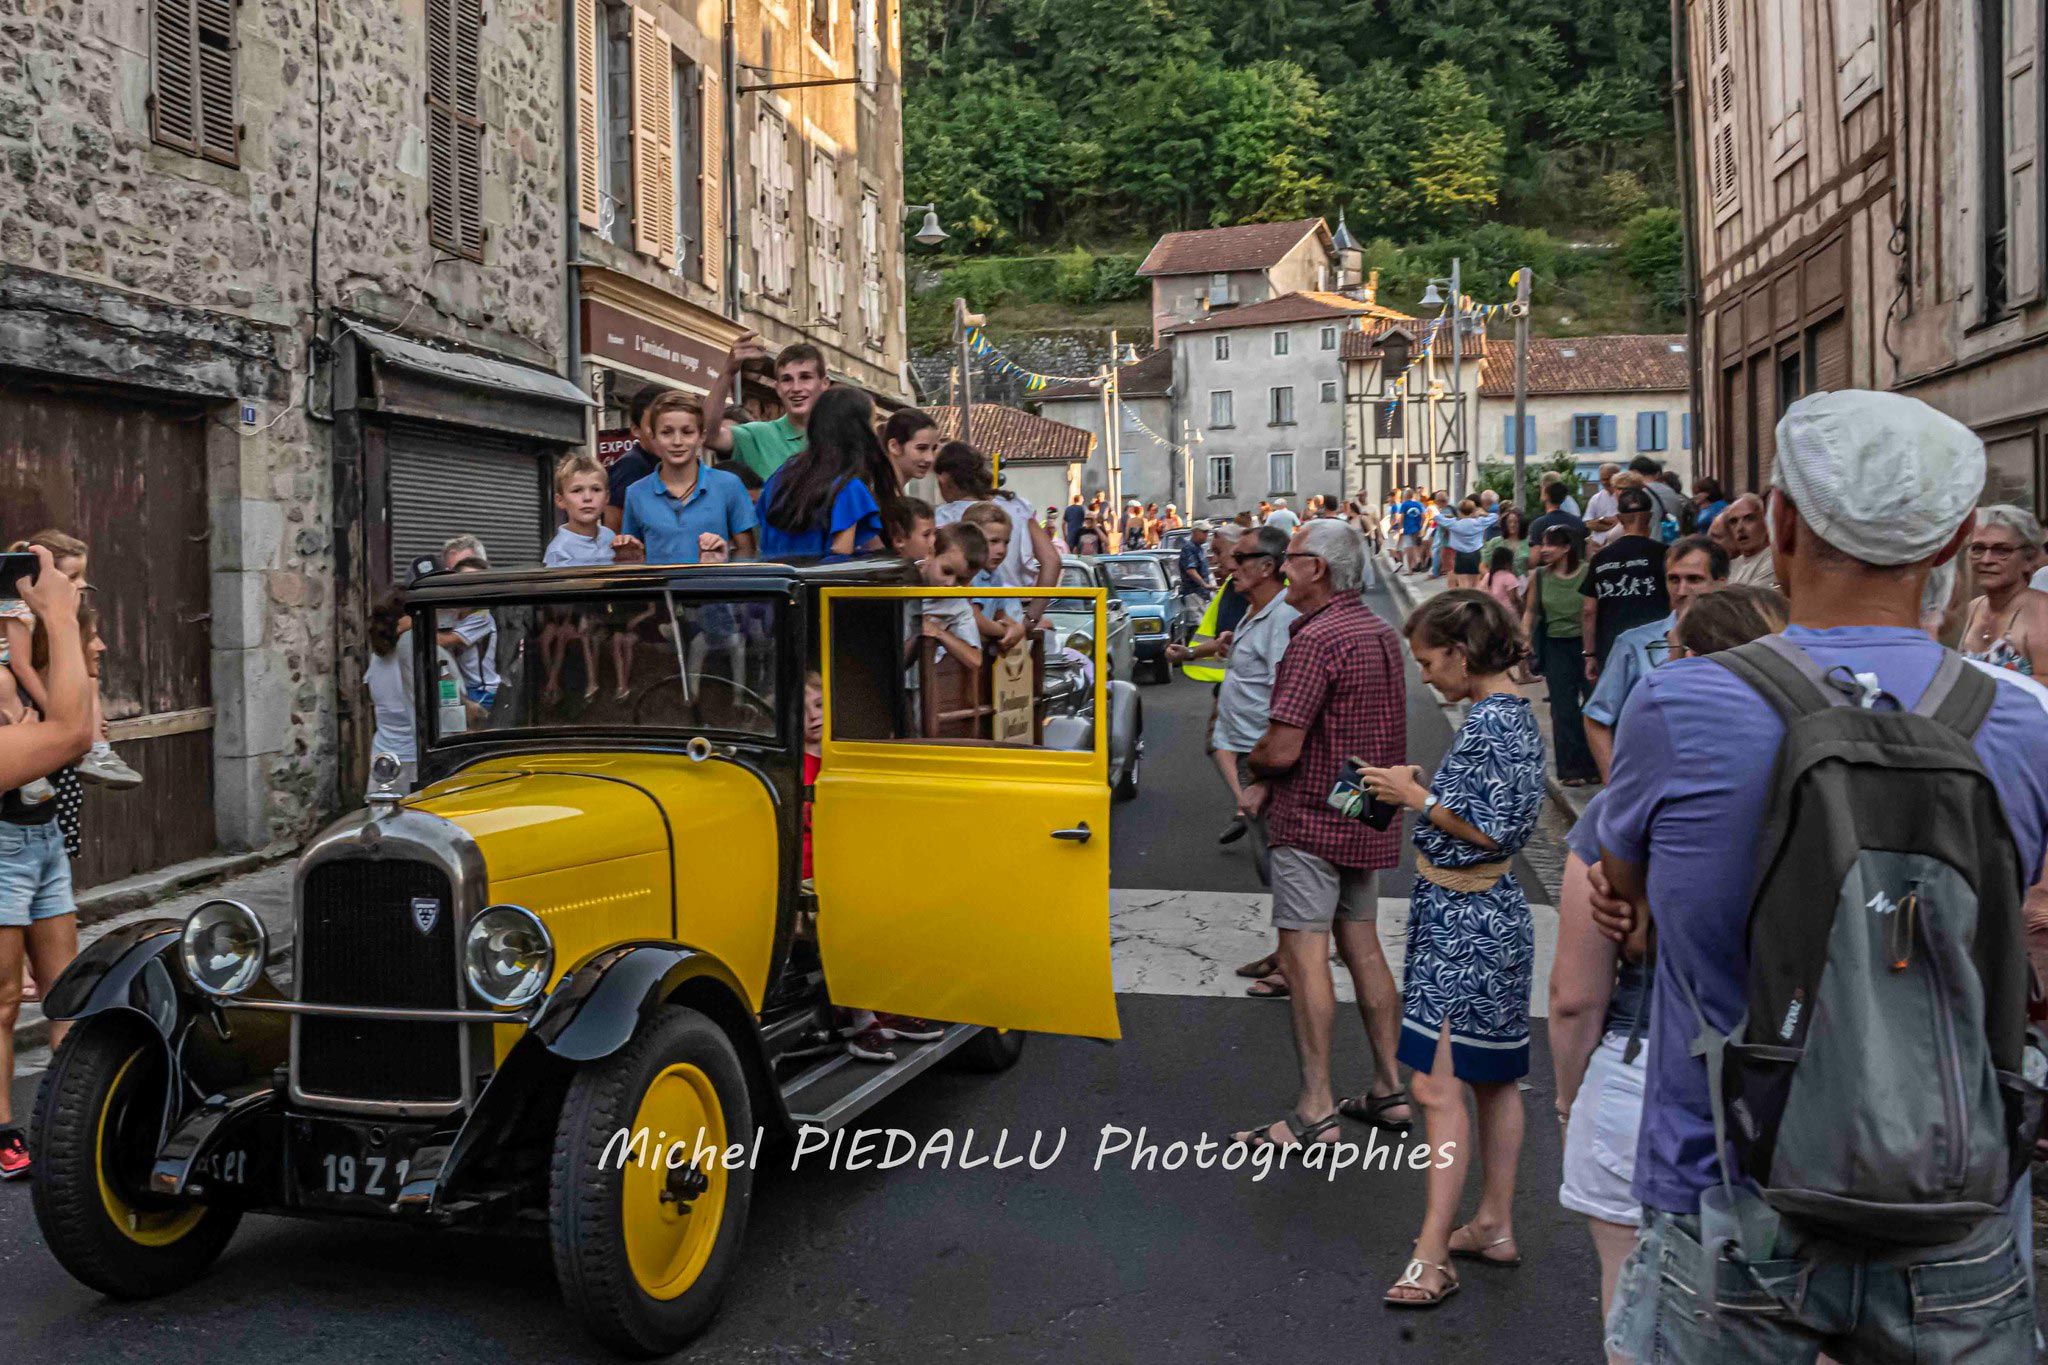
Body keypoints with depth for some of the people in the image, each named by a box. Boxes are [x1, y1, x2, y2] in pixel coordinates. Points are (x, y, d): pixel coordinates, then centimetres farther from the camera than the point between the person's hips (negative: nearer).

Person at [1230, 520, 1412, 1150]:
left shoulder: (1317, 639, -19)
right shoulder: (1380, 632, 11)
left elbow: (1283, 749, -23)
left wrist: (1251, 766, 0)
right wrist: (1268, 783, 7)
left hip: (1312, 819, -9)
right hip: (1369, 816, 9)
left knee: (1304, 952, -5)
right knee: (1361, 943, 15)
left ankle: (1316, 1110, -2)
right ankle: (1389, 1089, 22)